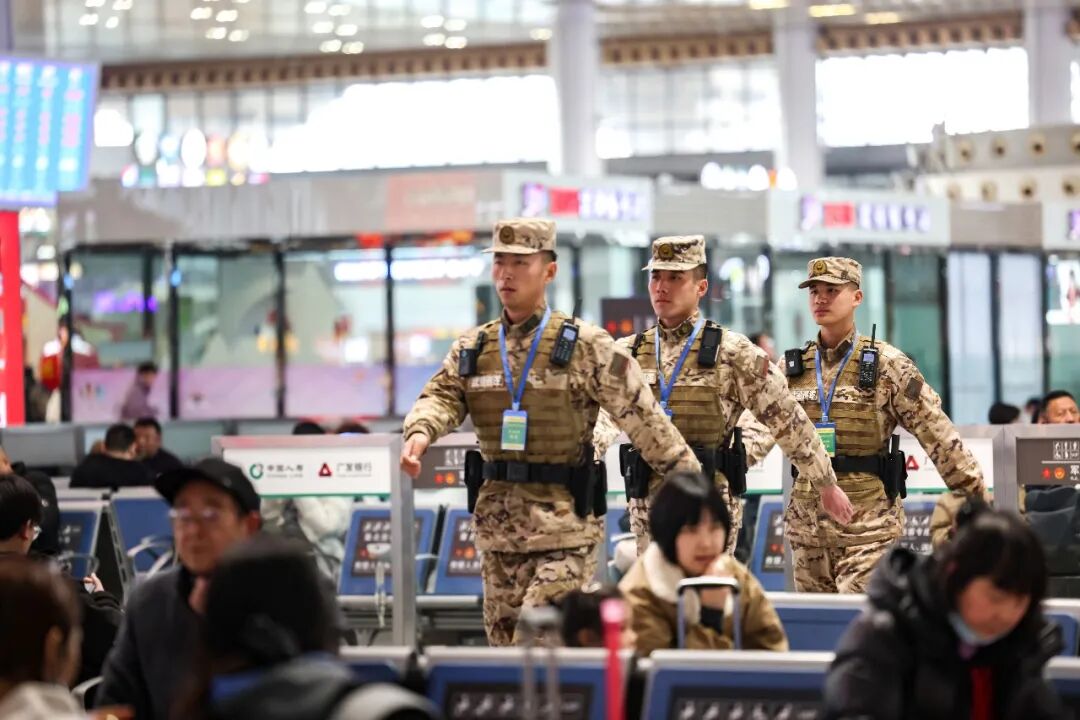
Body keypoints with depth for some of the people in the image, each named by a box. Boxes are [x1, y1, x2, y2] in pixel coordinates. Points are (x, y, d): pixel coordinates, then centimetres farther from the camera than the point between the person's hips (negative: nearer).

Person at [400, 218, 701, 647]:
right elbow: (441, 395, -1)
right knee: (504, 639, 10)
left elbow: (644, 419, -3)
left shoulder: (585, 347, -2)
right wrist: (420, 432, -25)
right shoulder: (472, 349, 12)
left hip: (564, 524, -5)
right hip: (496, 525, 5)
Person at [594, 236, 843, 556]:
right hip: (647, 503, 4)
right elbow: (603, 416, -4)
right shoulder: (627, 353, 10)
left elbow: (788, 420, 1)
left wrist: (828, 485, 4)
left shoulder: (734, 353, -1)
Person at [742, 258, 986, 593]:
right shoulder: (791, 367, 9)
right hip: (806, 523, 5)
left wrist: (979, 494, -3)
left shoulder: (886, 364, -2)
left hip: (868, 525, -4)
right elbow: (762, 425, -2)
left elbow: (939, 436, -2)